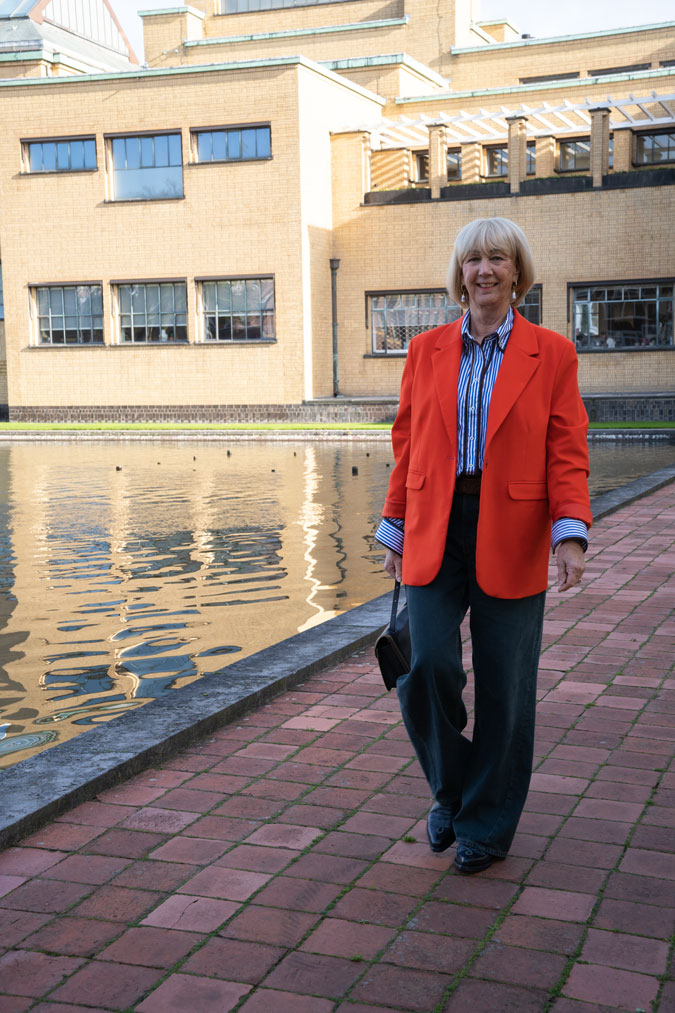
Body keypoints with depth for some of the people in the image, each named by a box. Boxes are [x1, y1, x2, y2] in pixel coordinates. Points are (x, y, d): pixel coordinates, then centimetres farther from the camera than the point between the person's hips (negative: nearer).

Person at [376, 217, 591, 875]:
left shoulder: (551, 354, 3)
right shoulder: (426, 352, 10)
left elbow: (567, 453, -1)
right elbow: (406, 446, 12)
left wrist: (571, 537, -14)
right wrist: (395, 532, 9)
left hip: (511, 540, -1)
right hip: (434, 533, 2)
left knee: (504, 689, 3)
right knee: (426, 667, -10)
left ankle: (486, 826, 22)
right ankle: (450, 791, 19)